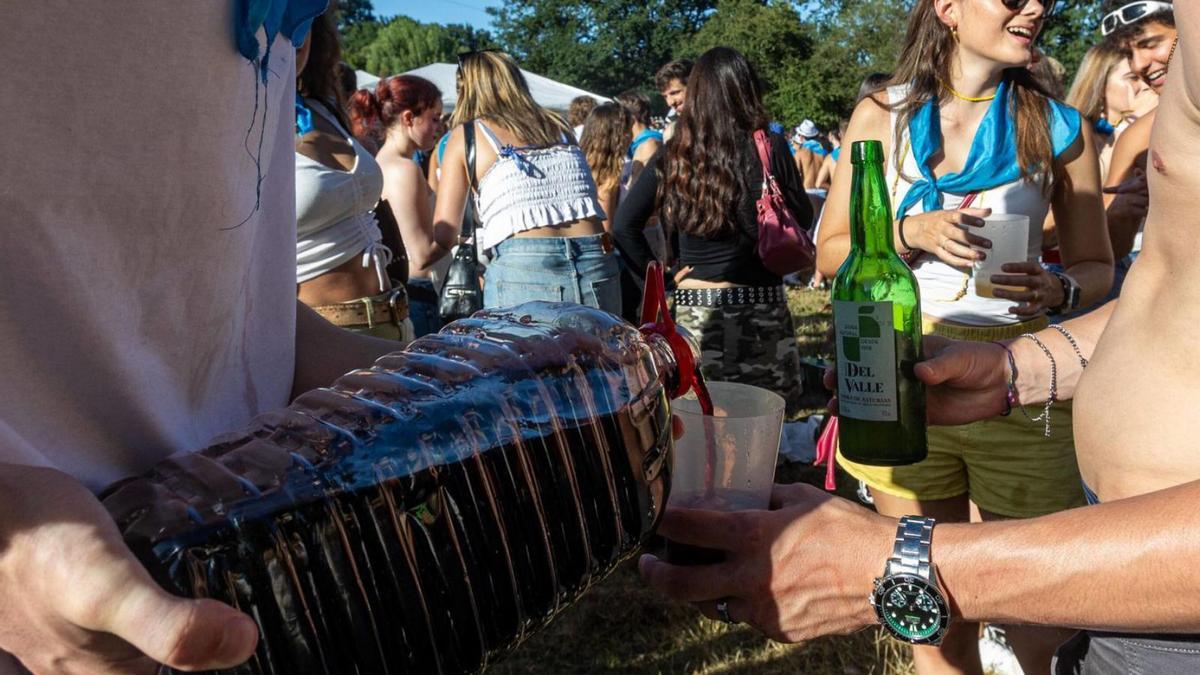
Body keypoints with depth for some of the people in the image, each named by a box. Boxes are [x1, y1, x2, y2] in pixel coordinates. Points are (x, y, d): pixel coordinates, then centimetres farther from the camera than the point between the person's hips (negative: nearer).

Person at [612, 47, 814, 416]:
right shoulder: (769, 147, -6)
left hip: (691, 314, 2)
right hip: (759, 312, -2)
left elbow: (624, 226, 0)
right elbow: (803, 219, 6)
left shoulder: (673, 156, 0)